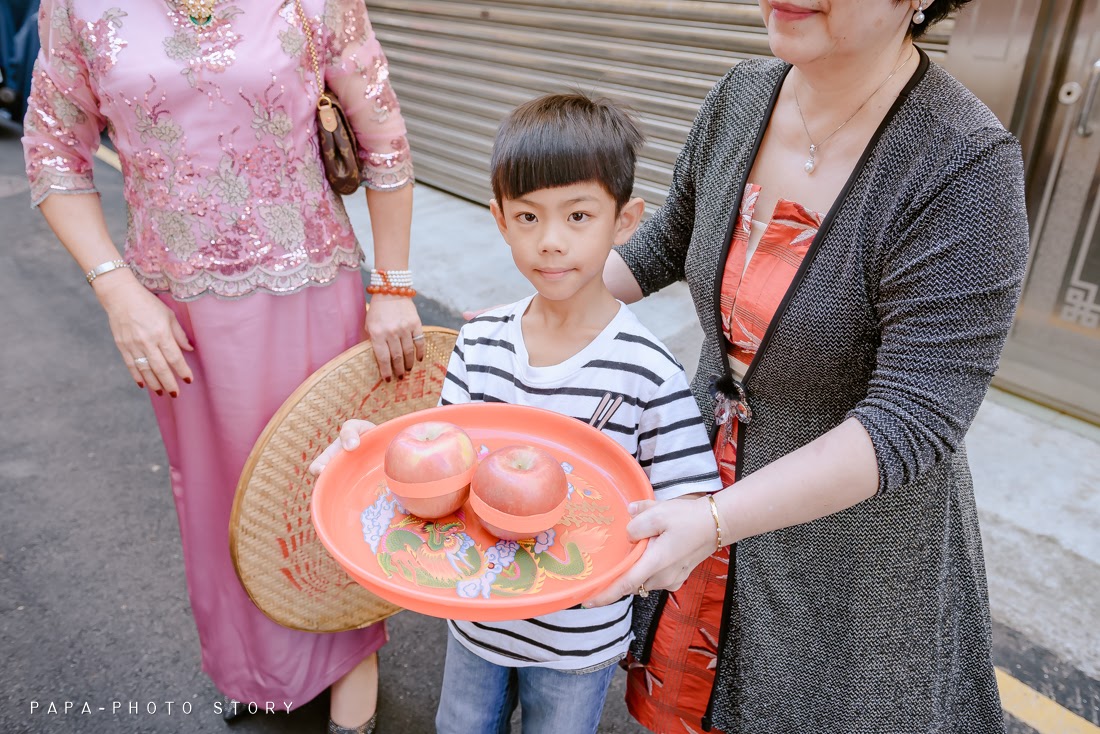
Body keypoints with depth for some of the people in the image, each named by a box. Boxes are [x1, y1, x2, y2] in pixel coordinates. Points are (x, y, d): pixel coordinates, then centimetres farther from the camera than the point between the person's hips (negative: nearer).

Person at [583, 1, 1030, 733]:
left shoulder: (967, 170, -27)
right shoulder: (743, 96, -8)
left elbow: (913, 422, -28)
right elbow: (670, 240, 9)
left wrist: (715, 521, -36)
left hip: (854, 528, -5)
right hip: (712, 467, 5)